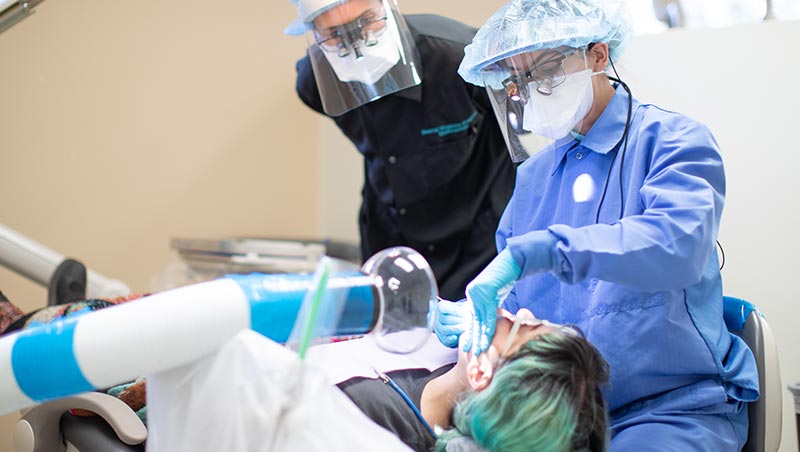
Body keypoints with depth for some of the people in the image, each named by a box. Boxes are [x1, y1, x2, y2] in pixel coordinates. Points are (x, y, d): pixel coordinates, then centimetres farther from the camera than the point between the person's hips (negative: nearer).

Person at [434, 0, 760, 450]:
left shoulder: (673, 139, -6)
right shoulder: (533, 174, 15)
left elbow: (678, 245, -27)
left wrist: (532, 250, -34)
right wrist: (467, 318, -4)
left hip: (672, 405, -5)